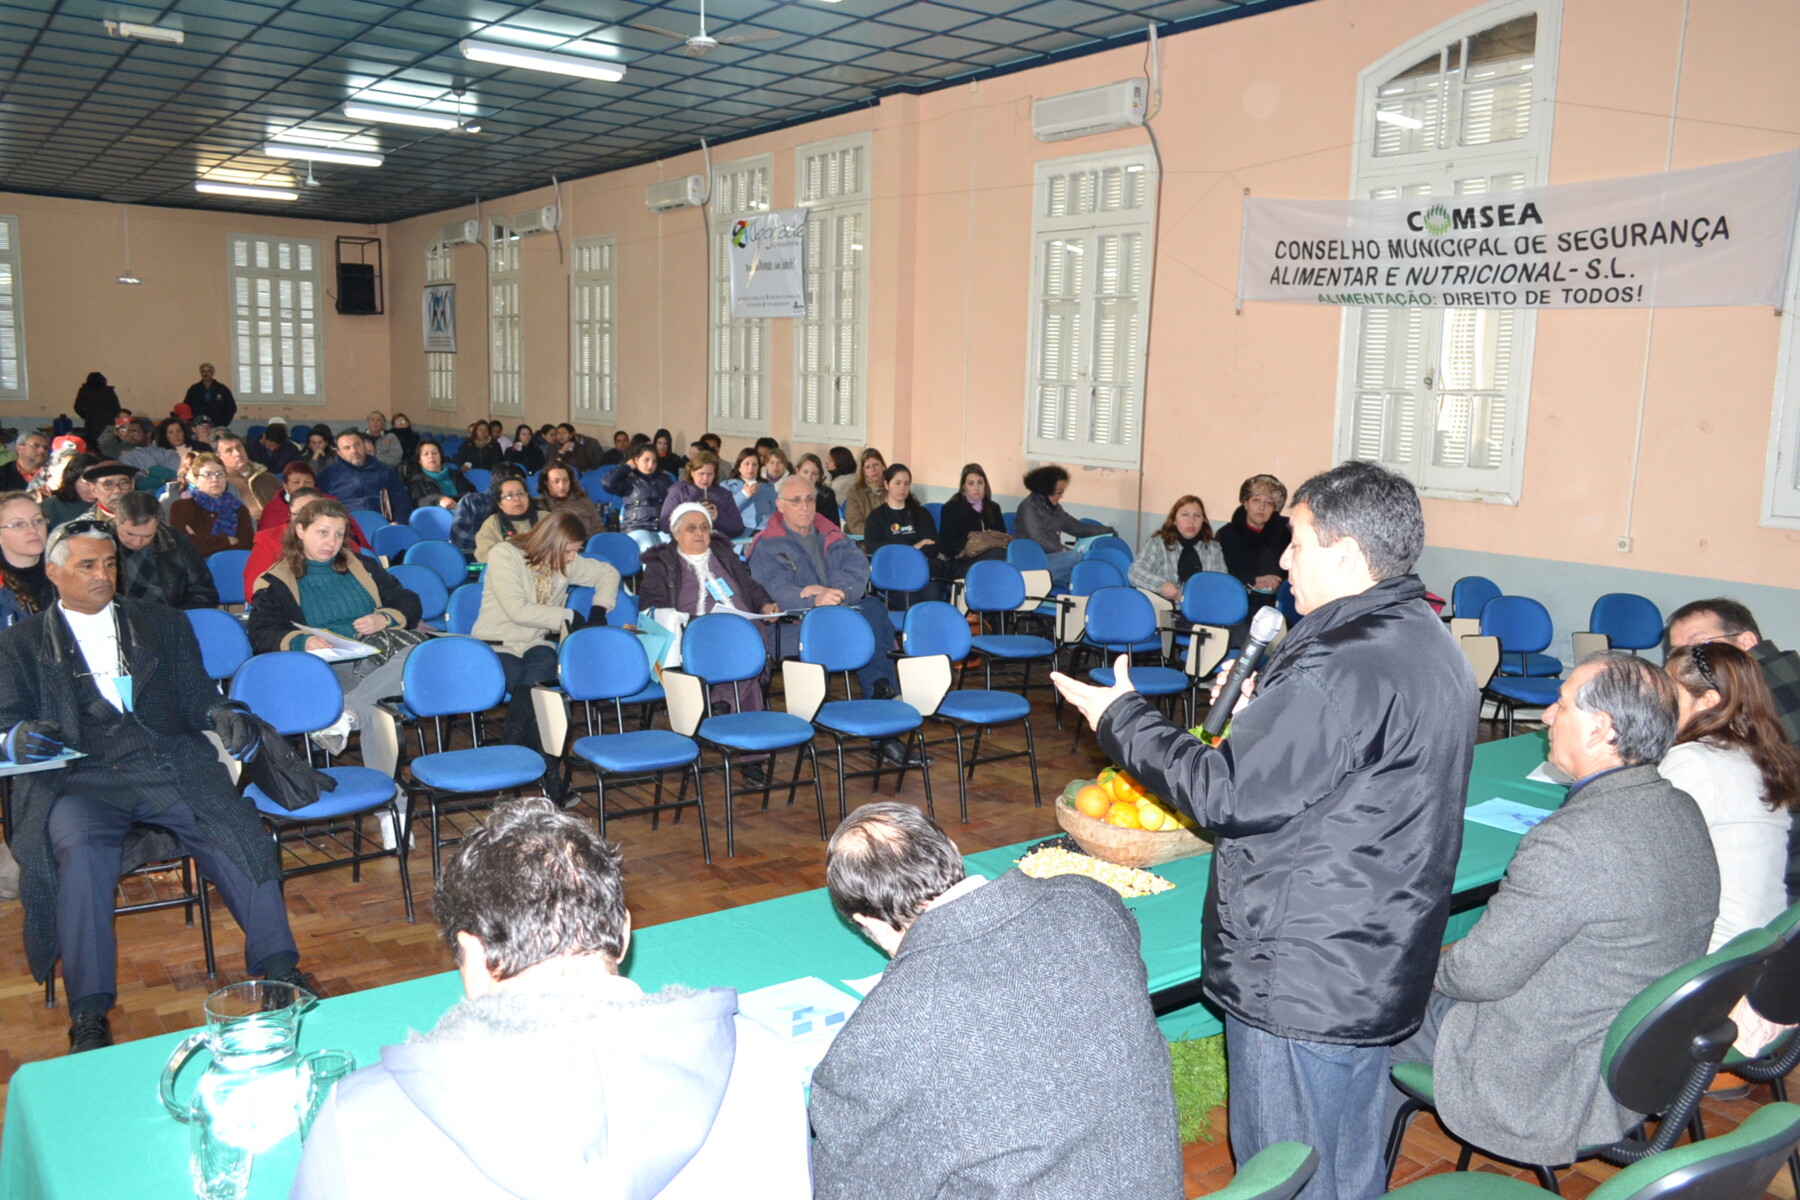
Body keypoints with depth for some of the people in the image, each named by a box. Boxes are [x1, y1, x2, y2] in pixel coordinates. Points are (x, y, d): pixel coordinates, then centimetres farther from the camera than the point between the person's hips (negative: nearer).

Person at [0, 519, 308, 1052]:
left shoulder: (163, 623, 19)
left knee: (242, 834, -24)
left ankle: (276, 964, -16)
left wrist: (223, 715, -10)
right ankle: (89, 1011, -25)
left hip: (171, 767, 1)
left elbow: (195, 695, 14)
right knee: (81, 850, -33)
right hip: (80, 777, -1)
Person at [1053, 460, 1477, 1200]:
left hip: (1300, 980, -10)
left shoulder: (1341, 667, -26)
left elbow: (1231, 796, -22)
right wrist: (1266, 720, 15)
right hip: (1378, 968, 10)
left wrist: (1121, 719, -11)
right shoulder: (1428, 641, 7)